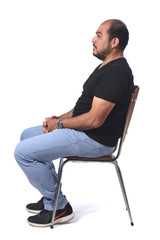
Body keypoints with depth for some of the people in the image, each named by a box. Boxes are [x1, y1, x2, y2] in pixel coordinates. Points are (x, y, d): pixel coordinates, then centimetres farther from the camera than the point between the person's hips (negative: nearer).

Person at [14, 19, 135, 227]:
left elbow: (94, 120, -27)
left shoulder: (115, 72, -22)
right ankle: (51, 196, 22)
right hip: (83, 131, 11)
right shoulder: (107, 67, 13)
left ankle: (59, 207, 0)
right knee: (27, 135, 20)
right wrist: (60, 118, 6)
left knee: (24, 151, -15)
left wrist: (60, 124, -12)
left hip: (95, 140, -11)